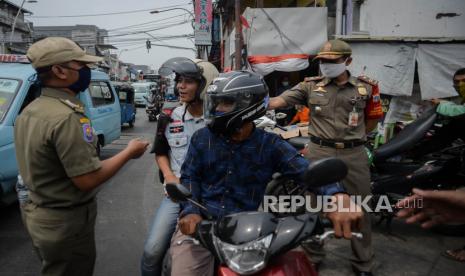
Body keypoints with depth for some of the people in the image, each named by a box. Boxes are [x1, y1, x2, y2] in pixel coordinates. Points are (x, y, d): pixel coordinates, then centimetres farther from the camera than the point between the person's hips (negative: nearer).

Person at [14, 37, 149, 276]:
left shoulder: (29, 111, 4)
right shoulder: (65, 117, -27)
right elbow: (88, 180, -27)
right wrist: (129, 152, -17)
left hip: (37, 213, 9)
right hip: (65, 222, -9)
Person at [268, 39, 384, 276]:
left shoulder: (365, 87, 4)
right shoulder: (311, 85, 1)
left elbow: (372, 119, 16)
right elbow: (277, 101, -9)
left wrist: (354, 136, 2)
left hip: (354, 155, 1)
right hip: (319, 152, -1)